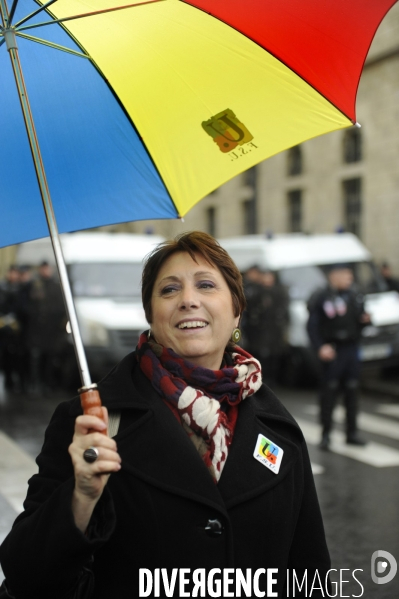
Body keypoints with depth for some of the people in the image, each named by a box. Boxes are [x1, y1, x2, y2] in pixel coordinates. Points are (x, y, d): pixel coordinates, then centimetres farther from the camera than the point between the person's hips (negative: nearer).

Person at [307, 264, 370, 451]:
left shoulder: (355, 297, 13)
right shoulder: (322, 297, -7)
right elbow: (312, 326, -10)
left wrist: (365, 320, -2)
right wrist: (320, 347, -19)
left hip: (351, 349, 6)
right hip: (332, 351, -6)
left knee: (352, 391, 9)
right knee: (329, 391, -5)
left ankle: (352, 433, 18)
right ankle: (325, 434, 3)